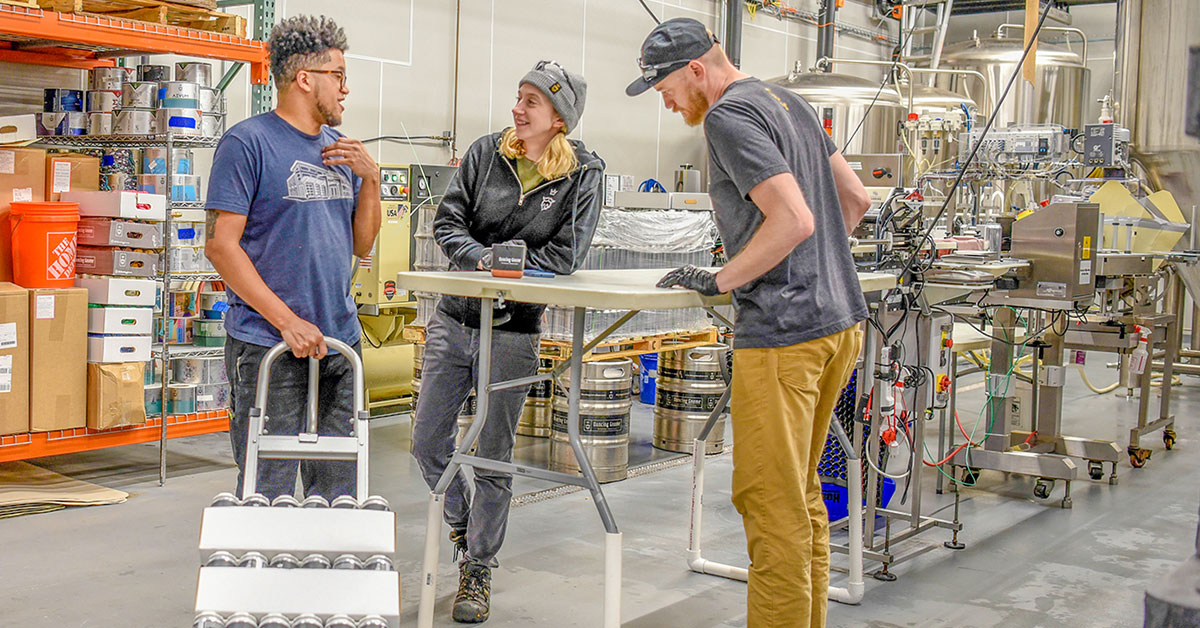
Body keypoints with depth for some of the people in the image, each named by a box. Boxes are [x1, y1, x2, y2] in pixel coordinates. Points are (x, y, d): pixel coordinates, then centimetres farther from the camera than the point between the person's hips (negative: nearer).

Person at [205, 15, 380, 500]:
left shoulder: (339, 149, 15)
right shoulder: (248, 143, -6)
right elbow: (222, 245, -11)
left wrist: (370, 179, 1)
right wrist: (288, 322, -17)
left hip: (340, 343, 7)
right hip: (268, 346, -7)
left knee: (337, 488, 11)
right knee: (268, 495, -3)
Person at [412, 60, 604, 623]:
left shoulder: (583, 174, -6)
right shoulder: (486, 152, 1)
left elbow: (566, 255, -12)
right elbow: (447, 222, -1)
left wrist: (503, 264, -15)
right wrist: (483, 259, -19)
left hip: (513, 333, -3)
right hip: (453, 320, 3)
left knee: (494, 456, 5)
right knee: (428, 441, 10)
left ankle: (478, 569, 21)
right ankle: (462, 525, 37)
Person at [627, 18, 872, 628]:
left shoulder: (728, 117, -12)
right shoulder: (788, 100, 17)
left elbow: (794, 219, -22)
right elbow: (855, 199, 21)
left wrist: (719, 280, -13)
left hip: (783, 335, -10)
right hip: (840, 320, 10)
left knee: (772, 504, -4)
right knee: (801, 494, 17)